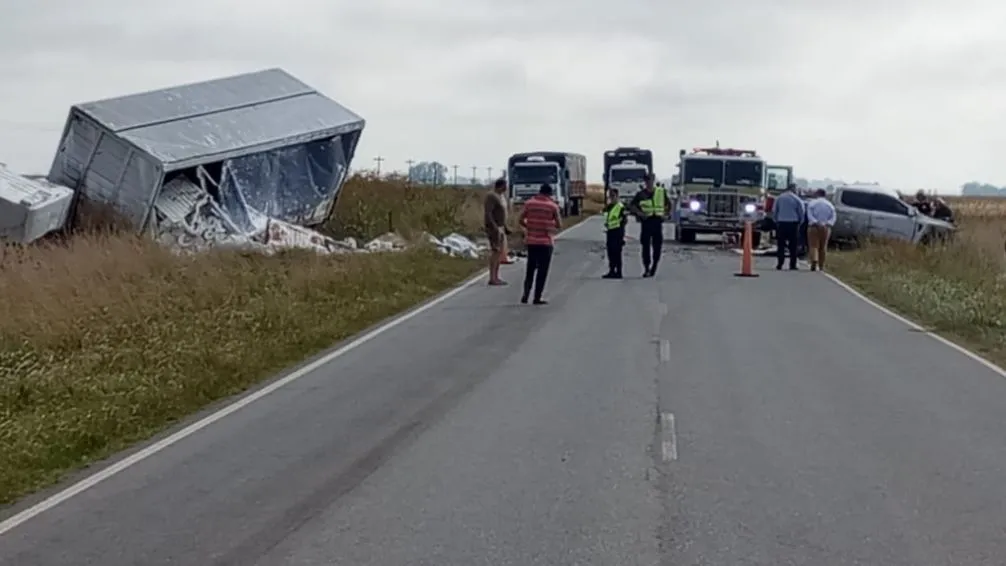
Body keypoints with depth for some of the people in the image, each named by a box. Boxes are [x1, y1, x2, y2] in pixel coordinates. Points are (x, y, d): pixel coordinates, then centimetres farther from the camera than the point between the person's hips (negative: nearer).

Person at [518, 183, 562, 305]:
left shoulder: (529, 203, 0)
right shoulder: (553, 206, -7)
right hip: (546, 241, -3)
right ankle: (537, 298, 2)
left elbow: (520, 220, 1)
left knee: (530, 269, 16)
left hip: (531, 241, 3)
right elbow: (559, 225, -2)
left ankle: (526, 295, 10)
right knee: (542, 271, 3)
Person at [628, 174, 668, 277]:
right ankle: (646, 268, 4)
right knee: (646, 245, -1)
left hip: (657, 221, 2)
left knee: (657, 245, -2)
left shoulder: (661, 192, 9)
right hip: (646, 221, -1)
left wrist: (665, 214, 7)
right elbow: (631, 206, 3)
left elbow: (667, 204, 22)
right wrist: (638, 213, -11)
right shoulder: (641, 194, 2)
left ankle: (654, 267, 13)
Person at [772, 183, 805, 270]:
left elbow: (774, 211, 6)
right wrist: (799, 222, 14)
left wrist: (776, 221, 15)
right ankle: (792, 265, 0)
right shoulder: (797, 199, 0)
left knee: (781, 244, 4)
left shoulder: (779, 198, 5)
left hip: (781, 223, 1)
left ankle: (779, 264, -3)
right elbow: (801, 213, 2)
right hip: (793, 224, -1)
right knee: (793, 245, 2)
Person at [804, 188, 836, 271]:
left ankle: (814, 261, -29)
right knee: (823, 247, 9)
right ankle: (821, 266, 10)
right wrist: (828, 223, -11)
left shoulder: (812, 203, 3)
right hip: (826, 228, 3)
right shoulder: (830, 204, 13)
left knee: (813, 246, -6)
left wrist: (815, 222, -19)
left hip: (814, 227, -3)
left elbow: (809, 215, -11)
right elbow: (833, 216, 0)